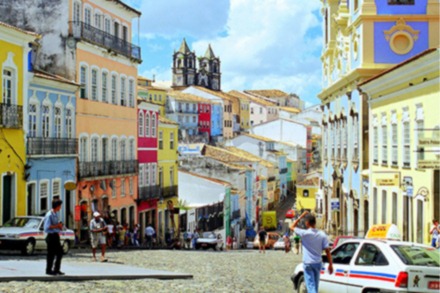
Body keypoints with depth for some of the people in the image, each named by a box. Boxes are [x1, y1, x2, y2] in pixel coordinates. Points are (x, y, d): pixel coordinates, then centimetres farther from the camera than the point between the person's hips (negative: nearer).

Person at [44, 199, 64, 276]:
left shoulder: (55, 215, 14)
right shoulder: (49, 215, -15)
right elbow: (47, 226, -22)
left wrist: (60, 226, 6)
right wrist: (57, 225, -17)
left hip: (56, 236, 9)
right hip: (51, 236, -9)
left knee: (60, 252, 11)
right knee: (51, 254, -1)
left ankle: (56, 269, 20)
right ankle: (49, 270, 10)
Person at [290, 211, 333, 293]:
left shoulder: (305, 233, -16)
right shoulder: (322, 234, -6)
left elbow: (292, 227, -1)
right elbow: (327, 250, -7)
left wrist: (301, 216, -1)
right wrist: (330, 264, -1)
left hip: (308, 264, -4)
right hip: (318, 263, 4)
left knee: (311, 286, -6)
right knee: (315, 285, 20)